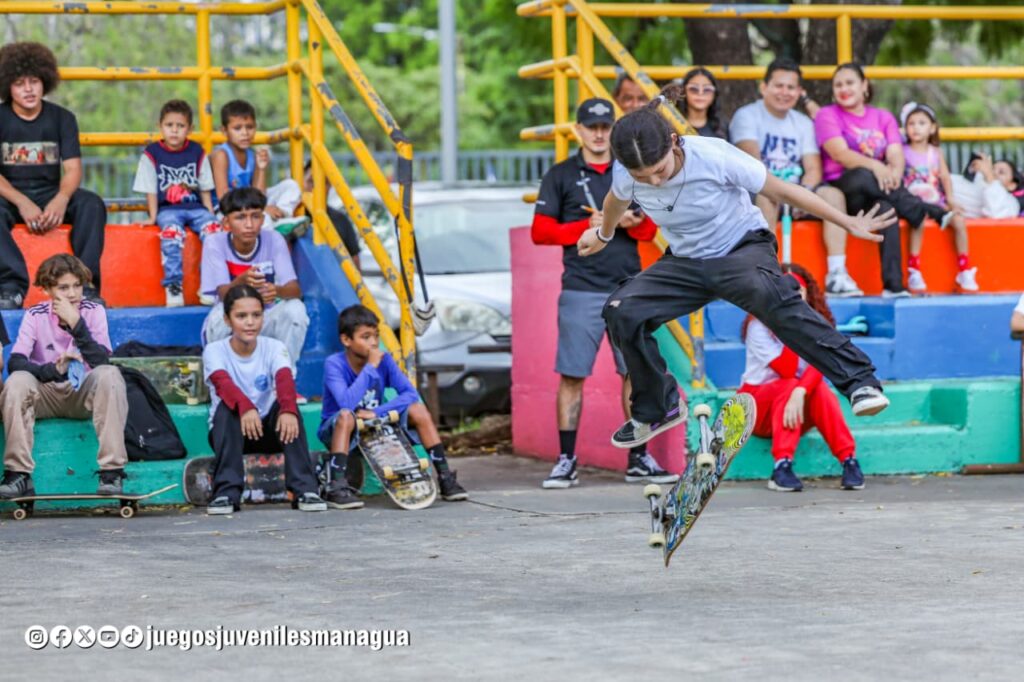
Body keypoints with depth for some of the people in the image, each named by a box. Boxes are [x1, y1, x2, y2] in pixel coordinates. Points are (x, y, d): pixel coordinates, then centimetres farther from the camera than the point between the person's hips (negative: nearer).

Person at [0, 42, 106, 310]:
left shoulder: (61, 117, 5)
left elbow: (72, 169, -3)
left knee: (92, 204, -27)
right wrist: (23, 203, -26)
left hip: (50, 193, 2)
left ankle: (85, 283, -31)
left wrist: (61, 200, -26)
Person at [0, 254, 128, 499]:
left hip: (85, 393, 0)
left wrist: (76, 323, -29)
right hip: (46, 393, 0)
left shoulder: (93, 311, -7)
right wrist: (53, 370, -38)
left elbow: (101, 362, -19)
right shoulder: (35, 315, -9)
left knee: (110, 374, -31)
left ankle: (111, 472, -31)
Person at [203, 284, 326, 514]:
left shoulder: (275, 348, -8)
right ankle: (226, 493, -36)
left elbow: (285, 380, -29)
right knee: (228, 406, -33)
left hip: (268, 430, 1)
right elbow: (223, 383, -32)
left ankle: (305, 489, -32)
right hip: (229, 433, -1)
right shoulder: (215, 351, -11)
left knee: (287, 403, -29)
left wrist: (288, 410, -51)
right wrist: (245, 407, -54)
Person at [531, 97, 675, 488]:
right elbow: (540, 231, 0)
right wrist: (590, 225, -10)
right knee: (572, 375, -3)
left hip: (628, 286, 3)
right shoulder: (561, 175, 6)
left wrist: (633, 223, -8)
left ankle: (638, 459, 9)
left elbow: (651, 228, 15)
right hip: (581, 290, -3)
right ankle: (566, 460, 2)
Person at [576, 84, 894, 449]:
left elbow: (781, 190, -16)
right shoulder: (626, 176, -16)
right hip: (686, 261, 5)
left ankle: (859, 381, -40)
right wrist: (603, 235, 33)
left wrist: (848, 223, -9)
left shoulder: (715, 157, -27)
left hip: (744, 248, -5)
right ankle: (656, 409, 7)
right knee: (621, 310, -16)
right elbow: (617, 201, 12)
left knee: (768, 294, -38)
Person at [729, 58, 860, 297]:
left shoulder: (803, 123, 17)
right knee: (766, 195, -38)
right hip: (755, 193, -5)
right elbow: (751, 161, -16)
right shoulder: (747, 116, 0)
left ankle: (836, 274, -28)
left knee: (833, 195, -21)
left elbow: (813, 169, 6)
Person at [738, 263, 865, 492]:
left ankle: (849, 461, -33)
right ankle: (782, 467, -42)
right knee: (790, 386, -33)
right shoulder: (759, 326, -15)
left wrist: (800, 392, -43)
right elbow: (787, 371, -25)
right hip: (758, 408, -2)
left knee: (820, 389, -30)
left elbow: (818, 366, -24)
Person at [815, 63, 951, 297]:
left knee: (886, 207, -36)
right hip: (841, 191, -3)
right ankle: (932, 212, -36)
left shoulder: (884, 118, 19)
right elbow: (840, 154, -10)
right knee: (865, 177, -38)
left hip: (880, 191, 3)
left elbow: (896, 155, 2)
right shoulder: (827, 115, 8)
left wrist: (895, 171, -25)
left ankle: (893, 285, -46)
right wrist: (876, 167, -29)